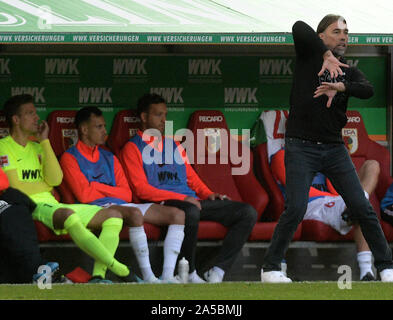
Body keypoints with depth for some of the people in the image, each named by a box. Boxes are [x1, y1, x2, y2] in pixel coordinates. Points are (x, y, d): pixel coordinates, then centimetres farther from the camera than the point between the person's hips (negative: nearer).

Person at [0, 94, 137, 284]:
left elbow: (55, 179, 7)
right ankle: (120, 270, -41)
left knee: (112, 215, -6)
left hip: (51, 204, 8)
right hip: (29, 209, -8)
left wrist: (44, 142, 6)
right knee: (68, 215, -39)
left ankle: (98, 275, -28)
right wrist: (42, 186, 7)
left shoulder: (37, 148, 25)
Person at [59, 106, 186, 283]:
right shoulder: (70, 158, 4)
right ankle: (148, 277, -37)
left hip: (121, 205, 7)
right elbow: (85, 195, -9)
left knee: (177, 214, -9)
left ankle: (168, 275, -23)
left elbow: (127, 194, 14)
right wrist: (113, 190, 4)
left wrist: (99, 188, 0)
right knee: (135, 214, -38)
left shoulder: (109, 158, 25)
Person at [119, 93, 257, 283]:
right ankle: (189, 273, -25)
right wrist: (182, 198, -15)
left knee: (247, 212, -12)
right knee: (191, 212, -43)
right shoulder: (133, 148, 6)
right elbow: (141, 189, -5)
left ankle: (217, 271, -20)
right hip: (163, 203, -7)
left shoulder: (173, 145, 29)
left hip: (193, 201, 7)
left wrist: (208, 194, 5)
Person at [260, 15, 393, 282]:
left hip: (334, 148, 4)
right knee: (295, 209, -13)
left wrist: (340, 87, -27)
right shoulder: (309, 57, 2)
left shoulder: (349, 73, 12)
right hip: (301, 147, -4)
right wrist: (326, 55, -23)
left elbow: (368, 90, -10)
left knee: (361, 207, 0)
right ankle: (270, 268, 0)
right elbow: (300, 28, -17)